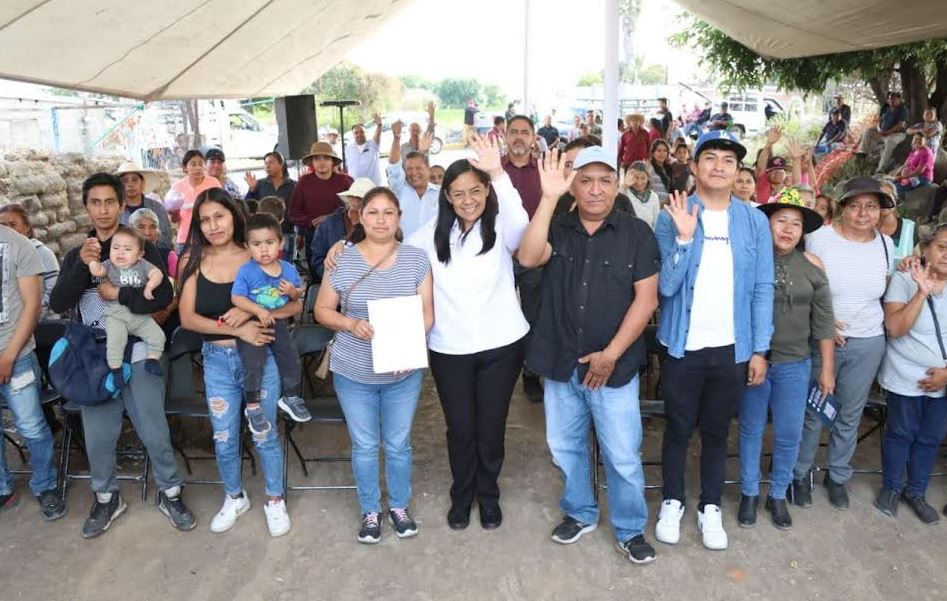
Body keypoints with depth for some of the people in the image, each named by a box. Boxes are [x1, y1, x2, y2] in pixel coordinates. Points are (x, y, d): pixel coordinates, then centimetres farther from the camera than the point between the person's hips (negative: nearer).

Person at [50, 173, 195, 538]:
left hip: (138, 357, -3)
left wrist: (118, 295, -16)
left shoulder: (142, 248, 1)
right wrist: (82, 265, -17)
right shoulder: (76, 255, 10)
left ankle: (170, 493, 22)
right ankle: (106, 498, 31)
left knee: (154, 431, 3)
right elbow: (58, 304, -4)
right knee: (97, 435, 10)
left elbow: (163, 296, -10)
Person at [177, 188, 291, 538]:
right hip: (217, 360, 2)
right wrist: (236, 329, -19)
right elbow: (187, 318, -8)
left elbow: (295, 305, -10)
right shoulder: (193, 261, -2)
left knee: (264, 434, 10)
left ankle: (275, 499, 32)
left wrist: (251, 312, -24)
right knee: (223, 438, 13)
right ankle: (234, 497, 39)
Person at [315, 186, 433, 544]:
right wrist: (351, 324, -19)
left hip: (403, 373, 1)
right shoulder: (342, 260, -7)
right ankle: (370, 511, 35)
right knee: (364, 447, 14)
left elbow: (427, 313, -4)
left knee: (398, 445, 16)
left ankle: (399, 506, 39)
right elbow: (322, 310, 0)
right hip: (353, 374, 0)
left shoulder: (417, 260, -5)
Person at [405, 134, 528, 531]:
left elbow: (520, 222, -30)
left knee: (491, 427, 13)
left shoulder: (500, 228, -8)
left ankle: (488, 494, 37)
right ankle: (461, 495, 37)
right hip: (449, 349, 2)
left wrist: (498, 172, -42)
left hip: (501, 345, -1)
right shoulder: (432, 234, 1)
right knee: (460, 428, 14)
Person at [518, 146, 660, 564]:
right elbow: (528, 258, -19)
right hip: (561, 365, 3)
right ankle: (579, 513, 39)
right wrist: (549, 198, -24)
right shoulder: (557, 230, 2)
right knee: (565, 448, 17)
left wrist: (611, 354, -12)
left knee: (623, 457, 6)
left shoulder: (637, 234, -5)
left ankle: (630, 530, 28)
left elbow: (645, 299, -9)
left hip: (614, 367, -3)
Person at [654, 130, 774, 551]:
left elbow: (763, 289, 2)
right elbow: (666, 285, -12)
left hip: (733, 348, 2)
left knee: (716, 431, 15)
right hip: (683, 346, -1)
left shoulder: (754, 221, 1)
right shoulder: (672, 216, -5)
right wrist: (684, 237, -24)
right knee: (679, 429, 12)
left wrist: (760, 349, -1)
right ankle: (672, 502, 32)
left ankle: (710, 507, 32)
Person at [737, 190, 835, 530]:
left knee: (789, 435, 8)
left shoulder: (812, 266, -1)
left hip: (795, 365, 2)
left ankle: (778, 495, 29)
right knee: (751, 430, 11)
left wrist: (827, 369, 4)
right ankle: (749, 494, 29)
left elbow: (823, 321, 3)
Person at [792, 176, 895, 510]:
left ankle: (837, 476, 33)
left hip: (868, 344, 4)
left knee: (850, 414, 15)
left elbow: (886, 289, 17)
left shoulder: (886, 244, 2)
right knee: (812, 411, 6)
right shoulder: (819, 238, -11)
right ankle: (801, 474, 24)